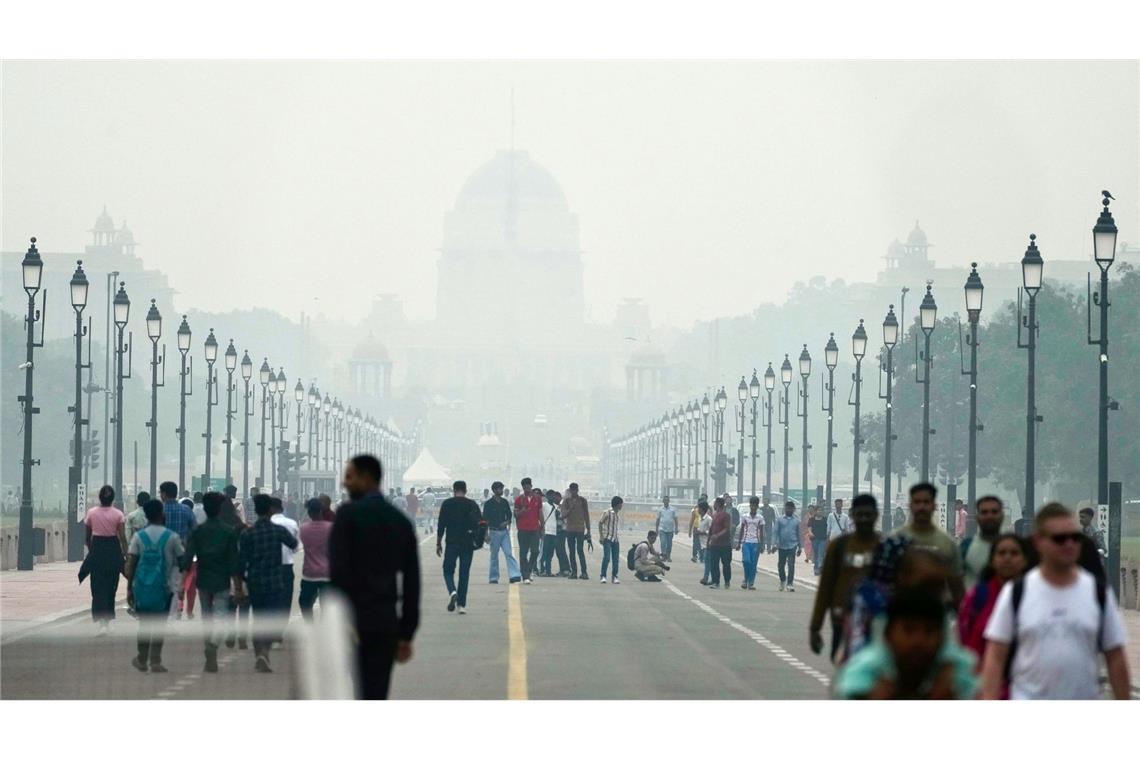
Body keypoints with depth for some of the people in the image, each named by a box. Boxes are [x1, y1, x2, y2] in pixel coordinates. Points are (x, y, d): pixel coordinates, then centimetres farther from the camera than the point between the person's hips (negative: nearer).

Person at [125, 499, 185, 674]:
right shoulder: (172, 537, -5)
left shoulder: (139, 536, -2)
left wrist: (129, 587, 0)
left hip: (142, 585, 1)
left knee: (144, 623, 14)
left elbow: (131, 563, -5)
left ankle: (142, 659, 20)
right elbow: (181, 560, 0)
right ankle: (155, 661, -1)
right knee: (158, 624, 4)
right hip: (163, 586, -1)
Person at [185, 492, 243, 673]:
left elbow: (188, 557, -8)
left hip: (203, 581, 2)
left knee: (207, 617, 17)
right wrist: (238, 587, -2)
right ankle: (213, 647, -29)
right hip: (222, 582, -2)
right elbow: (234, 561, -7)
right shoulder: (229, 532, -7)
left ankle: (211, 659, 24)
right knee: (220, 617, -2)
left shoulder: (197, 531, -2)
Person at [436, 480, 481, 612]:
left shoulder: (447, 504, -2)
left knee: (448, 570, 7)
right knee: (464, 573, 7)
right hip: (468, 544, 2)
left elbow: (441, 525, -3)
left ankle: (452, 591, -22)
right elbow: (480, 524, 5)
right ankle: (462, 604, 5)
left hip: (452, 543, -2)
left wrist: (438, 543, 3)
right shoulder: (473, 505, 4)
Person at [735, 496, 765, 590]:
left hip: (755, 543, 0)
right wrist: (738, 543, 6)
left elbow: (761, 532, 5)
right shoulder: (745, 517, 6)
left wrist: (761, 544, -1)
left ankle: (751, 583, 5)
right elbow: (741, 530, 10)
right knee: (746, 560, -16)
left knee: (753, 564, -1)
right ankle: (746, 580, 2)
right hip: (746, 542, 0)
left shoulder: (760, 518, 4)